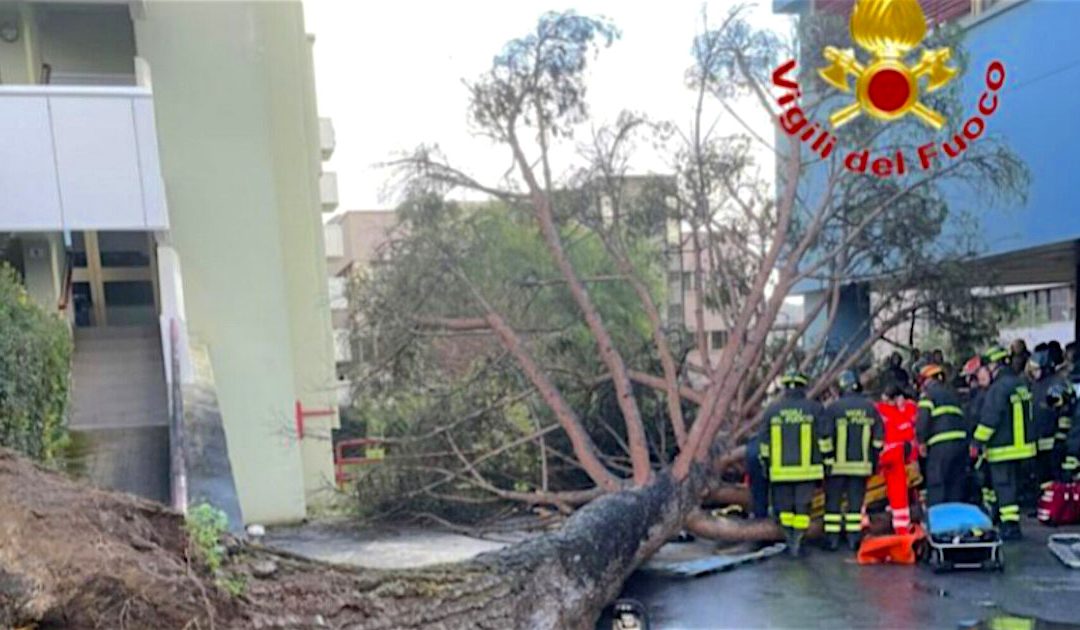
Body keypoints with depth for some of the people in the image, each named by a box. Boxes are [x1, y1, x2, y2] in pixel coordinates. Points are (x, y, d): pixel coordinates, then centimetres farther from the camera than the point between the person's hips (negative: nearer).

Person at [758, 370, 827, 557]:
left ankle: (790, 540, 11)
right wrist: (823, 468, 4)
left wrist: (767, 468, 13)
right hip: (807, 469, -1)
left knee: (784, 506, 12)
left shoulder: (772, 410, 4)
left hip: (781, 470, 1)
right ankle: (797, 543, 4)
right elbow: (823, 442, -3)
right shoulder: (815, 408, -1)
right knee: (802, 506, 5)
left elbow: (765, 444, 5)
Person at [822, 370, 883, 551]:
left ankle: (832, 539, 7)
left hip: (837, 464, -3)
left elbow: (825, 437, -10)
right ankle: (855, 539, 10)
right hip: (861, 465, 3)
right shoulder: (870, 407, 5)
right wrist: (873, 460, 17)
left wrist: (825, 457, -1)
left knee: (833, 501, 5)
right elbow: (879, 436, 9)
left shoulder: (833, 408, -8)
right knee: (856, 501, 9)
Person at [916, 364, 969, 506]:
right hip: (961, 440, 7)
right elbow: (963, 417, 24)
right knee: (957, 483, 12)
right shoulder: (953, 394, 27)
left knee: (936, 484, -6)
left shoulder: (928, 394, 3)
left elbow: (923, 418, -10)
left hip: (941, 443, -7)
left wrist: (922, 440, -2)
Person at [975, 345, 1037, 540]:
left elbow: (989, 418, -20)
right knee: (1013, 485, 18)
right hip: (1023, 444, 9)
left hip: (1003, 448, -9)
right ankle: (1009, 520, 28)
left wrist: (979, 441, -13)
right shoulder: (1021, 384, 11)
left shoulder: (999, 387, -18)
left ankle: (1010, 526, -5)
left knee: (1004, 486, -5)